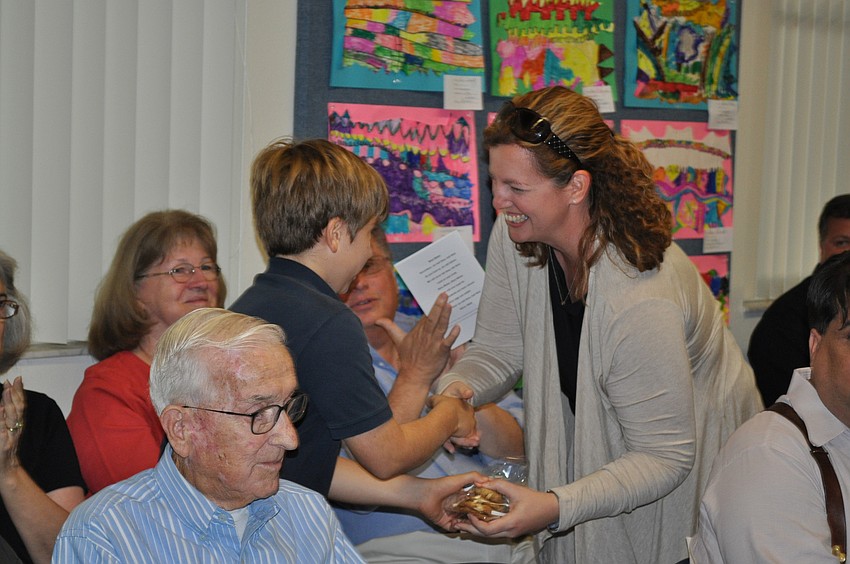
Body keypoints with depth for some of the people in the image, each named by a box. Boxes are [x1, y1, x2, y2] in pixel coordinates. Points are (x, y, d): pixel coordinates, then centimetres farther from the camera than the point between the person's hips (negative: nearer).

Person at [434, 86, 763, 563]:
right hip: (590, 454, 6)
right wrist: (457, 389, -27)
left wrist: (556, 507, -42)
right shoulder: (514, 237, -16)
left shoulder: (641, 302, -37)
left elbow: (663, 458, -30)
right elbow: (499, 348, -4)